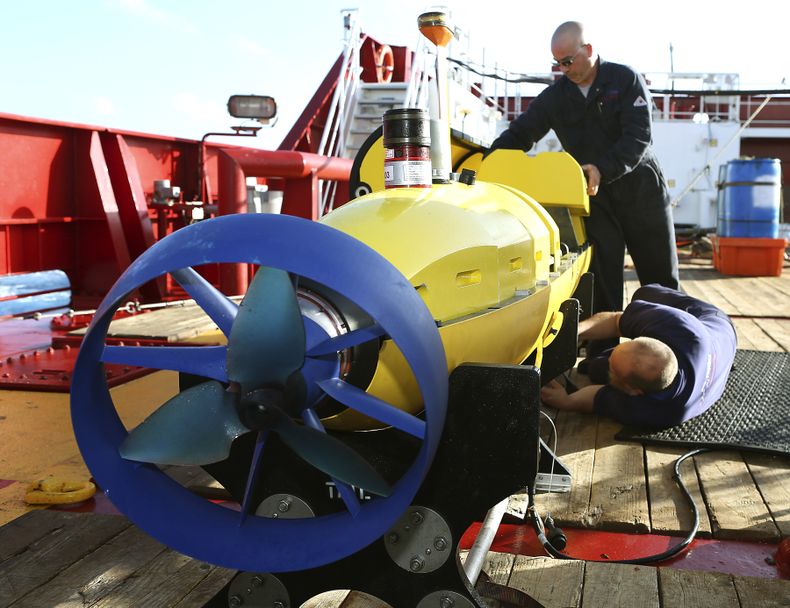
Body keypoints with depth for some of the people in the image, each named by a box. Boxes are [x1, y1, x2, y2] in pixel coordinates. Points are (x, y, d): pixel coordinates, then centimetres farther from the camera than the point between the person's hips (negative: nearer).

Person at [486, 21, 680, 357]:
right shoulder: (555, 96, 2)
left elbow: (639, 137, -16)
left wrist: (604, 169, -31)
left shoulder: (626, 80, -7)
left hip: (642, 190, -1)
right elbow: (518, 134, 1)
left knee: (661, 281, 7)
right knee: (603, 284, 0)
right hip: (596, 197, 2)